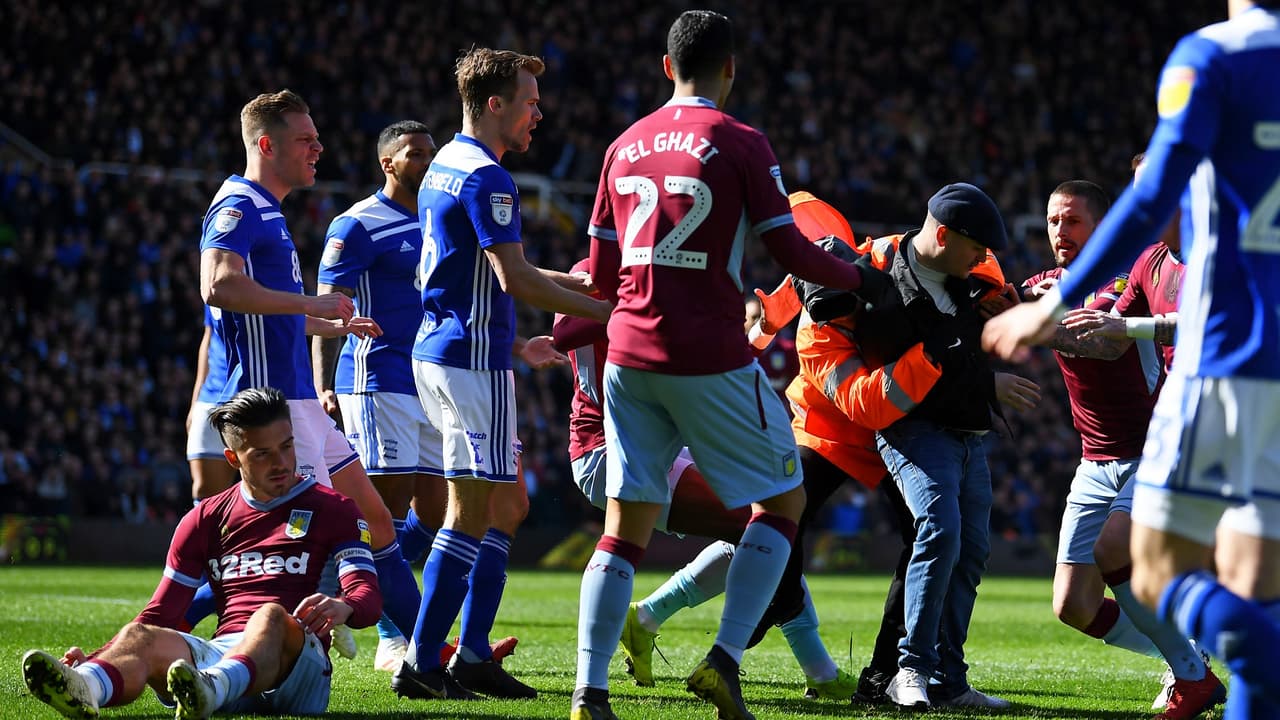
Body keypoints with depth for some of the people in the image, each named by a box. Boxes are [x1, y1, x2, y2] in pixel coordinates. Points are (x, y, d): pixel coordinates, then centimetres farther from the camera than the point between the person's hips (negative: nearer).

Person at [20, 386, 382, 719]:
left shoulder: (332, 510, 14)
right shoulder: (207, 519, 22)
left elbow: (369, 595, -1)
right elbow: (160, 613, 19)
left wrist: (344, 608, -28)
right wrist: (94, 658, 1)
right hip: (221, 655, 3)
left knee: (271, 615, -37)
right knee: (142, 636, -28)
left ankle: (210, 689, -72)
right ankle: (85, 687, -66)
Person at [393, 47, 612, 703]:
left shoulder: (444, 166, 16)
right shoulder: (486, 177, -16)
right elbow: (513, 279, -20)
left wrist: (560, 280, 23)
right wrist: (602, 310, -13)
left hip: (438, 349, 10)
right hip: (473, 359, -10)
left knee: (506, 503, 13)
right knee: (471, 513, -7)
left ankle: (472, 655, 12)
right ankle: (419, 664, -7)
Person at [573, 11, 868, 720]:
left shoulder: (624, 146, 11)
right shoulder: (740, 144, -5)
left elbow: (600, 274, 15)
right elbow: (792, 253, -5)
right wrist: (855, 275, 13)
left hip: (629, 357, 5)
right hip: (711, 361, -5)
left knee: (625, 525, 7)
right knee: (782, 501, 10)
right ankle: (723, 661, -3)